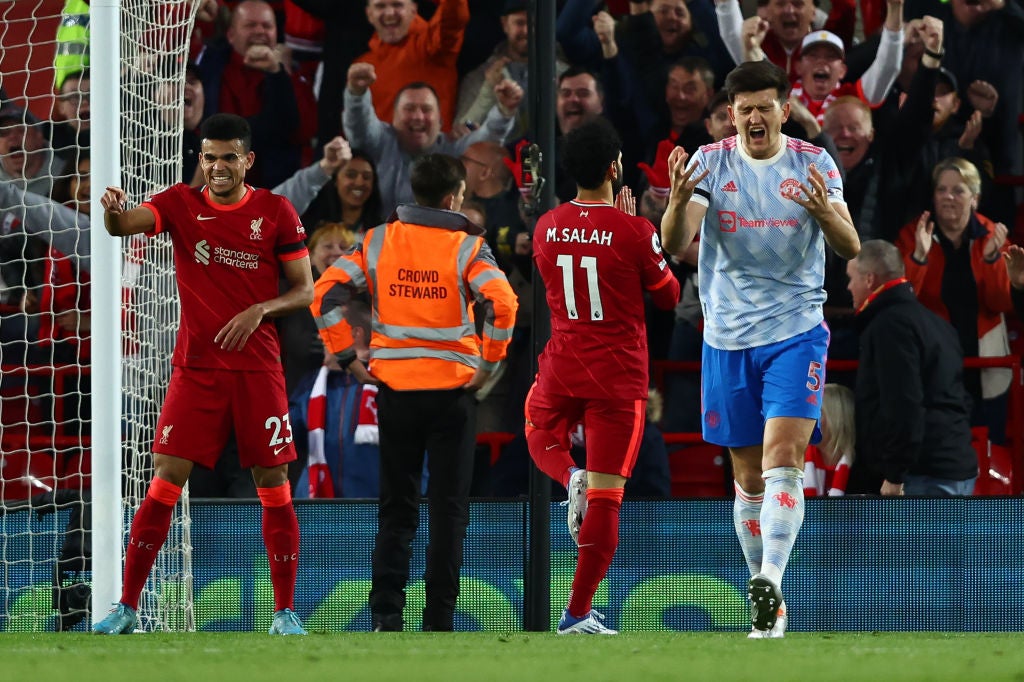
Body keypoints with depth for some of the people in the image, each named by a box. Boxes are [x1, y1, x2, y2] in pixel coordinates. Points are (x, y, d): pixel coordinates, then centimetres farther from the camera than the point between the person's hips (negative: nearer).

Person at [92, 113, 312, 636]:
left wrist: (260, 310, -14)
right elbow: (123, 225, -15)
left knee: (274, 487, 0)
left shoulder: (276, 212, 2)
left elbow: (305, 289, 4)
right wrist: (114, 211, -39)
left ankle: (285, 613, 9)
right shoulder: (181, 203, 3)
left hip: (258, 371, 0)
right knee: (165, 481, -6)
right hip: (195, 369, 0)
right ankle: (126, 608, -2)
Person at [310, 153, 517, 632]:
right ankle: (439, 619, 1)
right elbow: (501, 303, -18)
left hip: (393, 388, 2)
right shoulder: (466, 246, -4)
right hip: (452, 389, -2)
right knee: (448, 507, 4)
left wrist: (348, 358, 2)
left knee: (395, 508, 10)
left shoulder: (377, 241, 4)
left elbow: (326, 293, -2)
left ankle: (386, 615, 1)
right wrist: (488, 364, -6)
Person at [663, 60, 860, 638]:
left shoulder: (814, 163, -1)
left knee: (783, 457, -19)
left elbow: (851, 248, -8)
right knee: (749, 477, 7)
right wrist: (678, 201, -34)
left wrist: (825, 212, -29)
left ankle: (770, 581, -31)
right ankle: (769, 608, 17)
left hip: (796, 333, -2)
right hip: (728, 339, 2)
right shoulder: (711, 162, 0)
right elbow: (677, 240, -11)